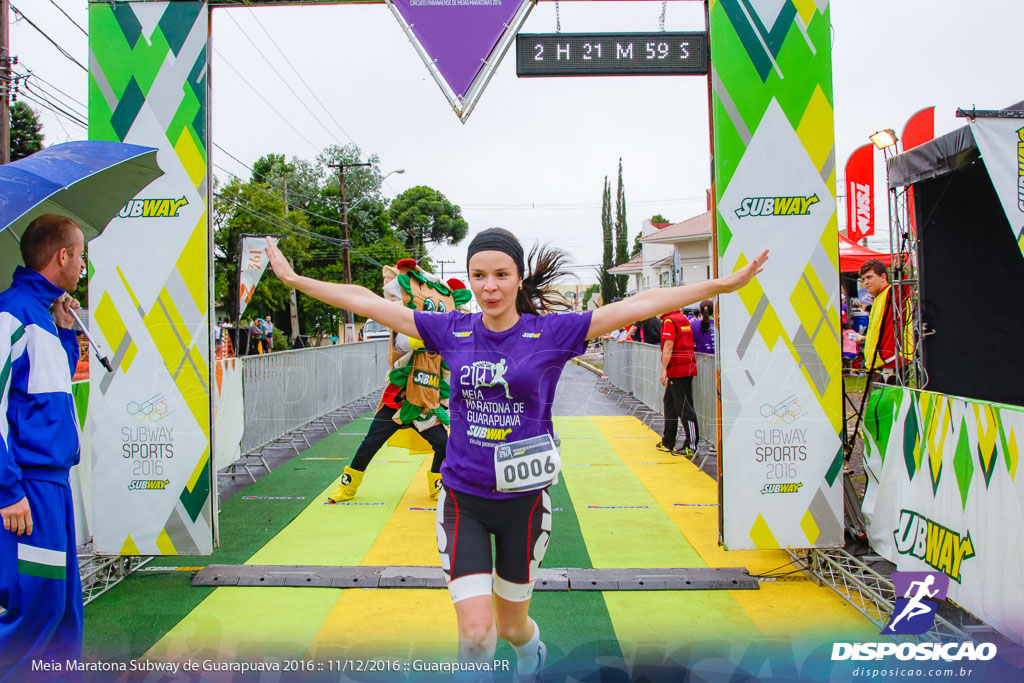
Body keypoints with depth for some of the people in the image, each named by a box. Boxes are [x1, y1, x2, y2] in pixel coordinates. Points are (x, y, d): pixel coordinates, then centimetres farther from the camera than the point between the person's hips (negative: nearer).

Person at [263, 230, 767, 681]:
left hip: (523, 499, 0)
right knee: (475, 632, -10)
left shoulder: (551, 332, -8)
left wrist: (726, 284, -13)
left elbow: (641, 304, -11)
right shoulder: (451, 330, -3)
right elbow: (365, 301, 2)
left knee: (511, 626, 18)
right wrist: (293, 278, 5)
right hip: (462, 498, 1)